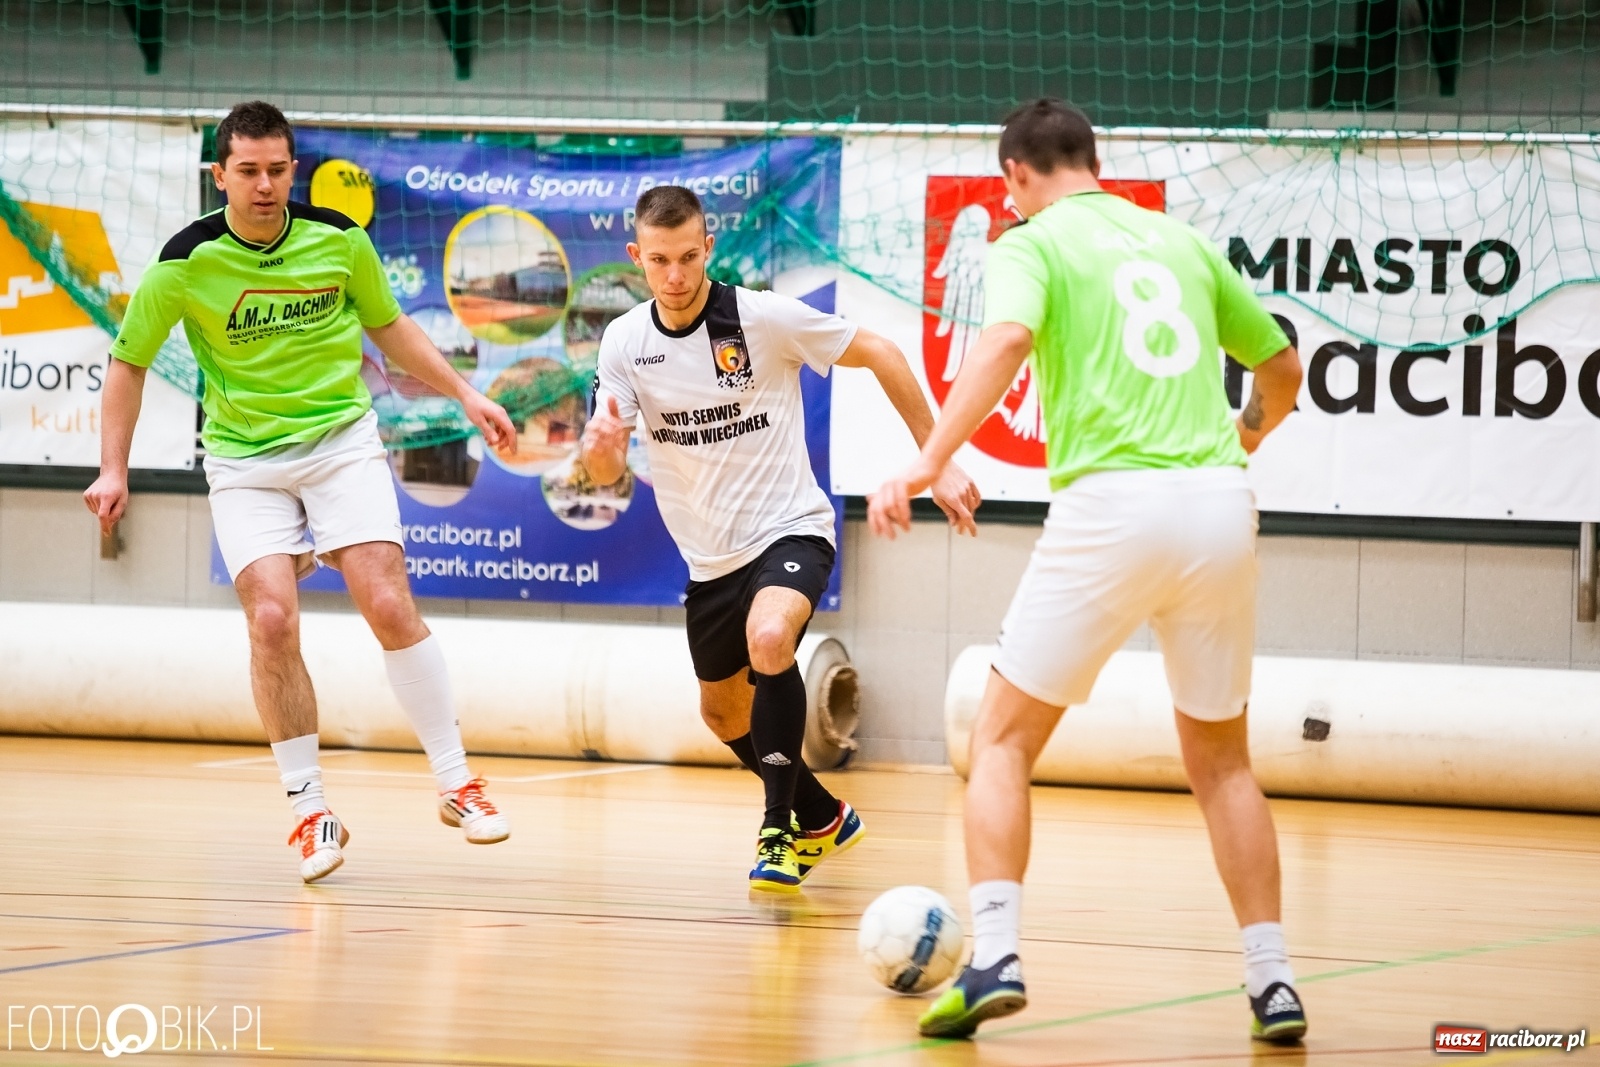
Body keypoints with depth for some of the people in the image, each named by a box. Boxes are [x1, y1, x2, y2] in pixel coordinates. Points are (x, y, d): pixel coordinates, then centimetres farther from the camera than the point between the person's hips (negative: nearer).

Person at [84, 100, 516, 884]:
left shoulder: (339, 240, -5)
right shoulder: (187, 262, -10)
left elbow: (389, 327, 13)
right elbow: (129, 362, 3)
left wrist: (465, 395, 8)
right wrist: (114, 468, -4)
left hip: (342, 442, 1)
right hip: (244, 460, -1)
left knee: (390, 607, -14)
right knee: (273, 621, -16)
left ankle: (455, 783, -1)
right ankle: (309, 810, -4)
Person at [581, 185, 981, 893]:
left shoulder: (765, 318, -17)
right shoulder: (625, 342, -5)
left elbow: (878, 355, -6)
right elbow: (606, 475, -7)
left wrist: (938, 463, -8)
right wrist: (600, 448, -32)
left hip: (789, 530, -6)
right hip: (710, 559, 6)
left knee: (769, 640, -35)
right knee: (723, 713, 19)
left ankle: (780, 832, -22)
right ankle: (821, 819, 46)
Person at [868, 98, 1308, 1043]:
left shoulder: (1032, 244, 4)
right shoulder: (1179, 240, 19)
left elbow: (1008, 340, -18)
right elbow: (1281, 365, 29)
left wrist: (927, 465, -25)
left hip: (1111, 505, -4)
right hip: (1220, 505, 4)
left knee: (1004, 741, 7)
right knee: (1222, 758, 20)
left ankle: (996, 957, -11)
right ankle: (1273, 982, 13)